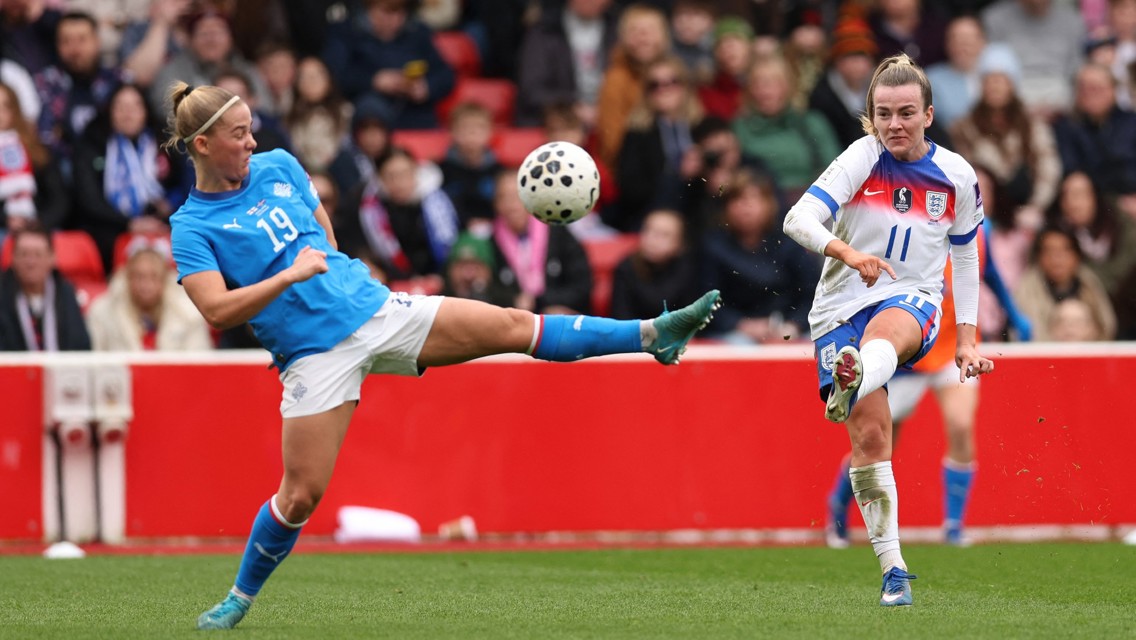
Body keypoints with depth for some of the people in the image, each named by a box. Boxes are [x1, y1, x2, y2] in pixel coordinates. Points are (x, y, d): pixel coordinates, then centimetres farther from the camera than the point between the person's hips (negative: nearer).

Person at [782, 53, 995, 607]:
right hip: (843, 305, 0)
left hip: (914, 301, 0)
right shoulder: (862, 158, -7)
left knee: (884, 333, -39)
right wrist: (849, 253, -39)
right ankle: (893, 571, -3)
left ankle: (852, 381, -75)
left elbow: (965, 257, 17)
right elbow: (798, 219, -20)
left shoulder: (957, 175, 3)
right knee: (869, 437, -10)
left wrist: (966, 339, 14)